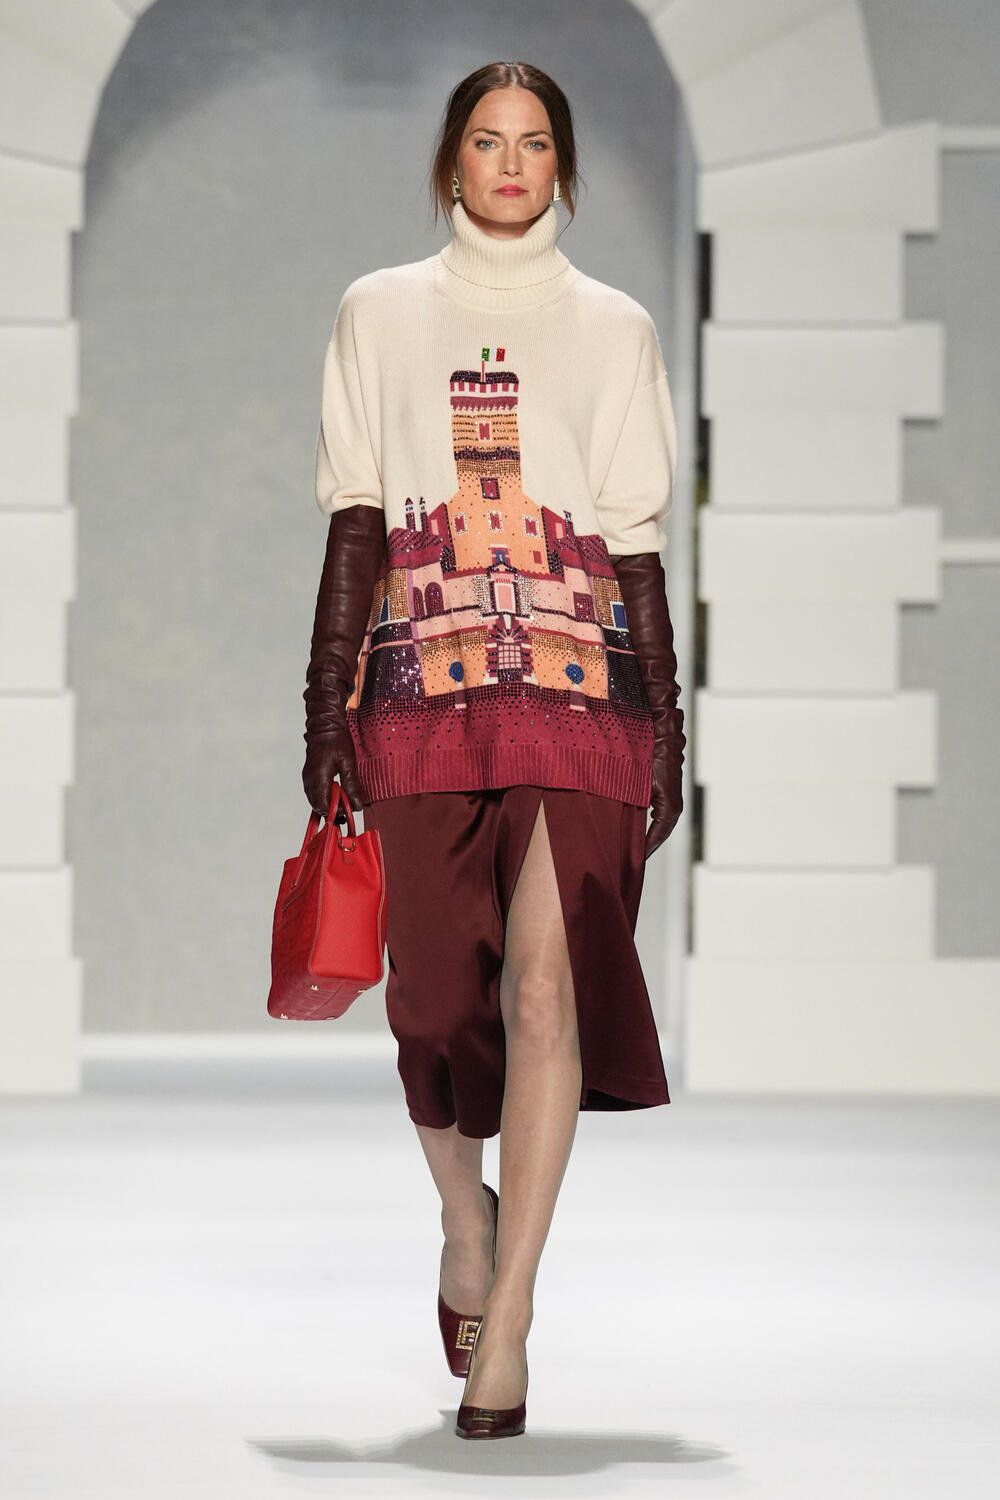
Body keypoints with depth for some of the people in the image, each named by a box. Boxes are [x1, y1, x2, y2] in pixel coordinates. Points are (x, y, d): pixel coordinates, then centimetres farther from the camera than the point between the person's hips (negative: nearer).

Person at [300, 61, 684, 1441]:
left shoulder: (613, 329, 12)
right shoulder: (381, 314, 13)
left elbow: (637, 543, 10)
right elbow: (354, 527, 10)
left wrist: (666, 727, 5)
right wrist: (327, 706, 2)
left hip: (578, 681, -1)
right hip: (422, 686, 1)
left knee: (547, 986, -15)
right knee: (437, 990, 4)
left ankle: (504, 1328, -15)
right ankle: (468, 1227, 33)